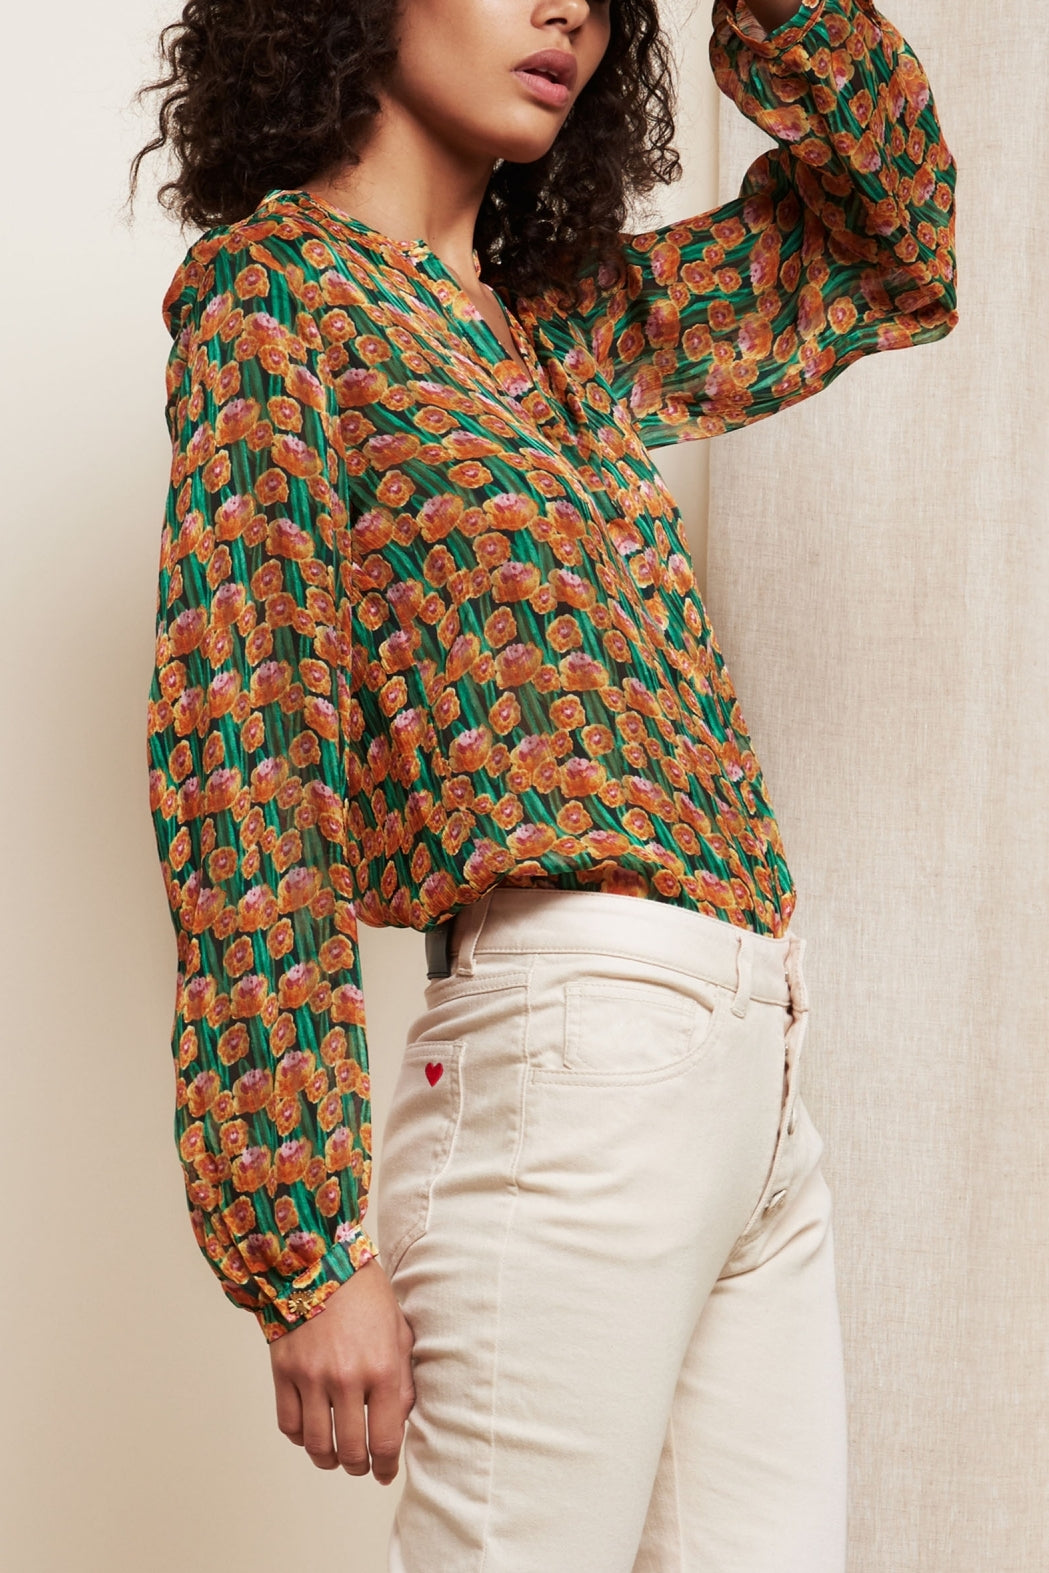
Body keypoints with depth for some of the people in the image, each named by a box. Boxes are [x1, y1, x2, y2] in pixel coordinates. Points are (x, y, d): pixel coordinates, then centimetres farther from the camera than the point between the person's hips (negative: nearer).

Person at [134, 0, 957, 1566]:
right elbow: (244, 771, -9)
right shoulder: (282, 297, -2)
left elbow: (890, 227, 31)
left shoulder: (580, 319, 18)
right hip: (577, 1041, -7)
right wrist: (304, 1246, -14)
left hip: (755, 1070, 7)